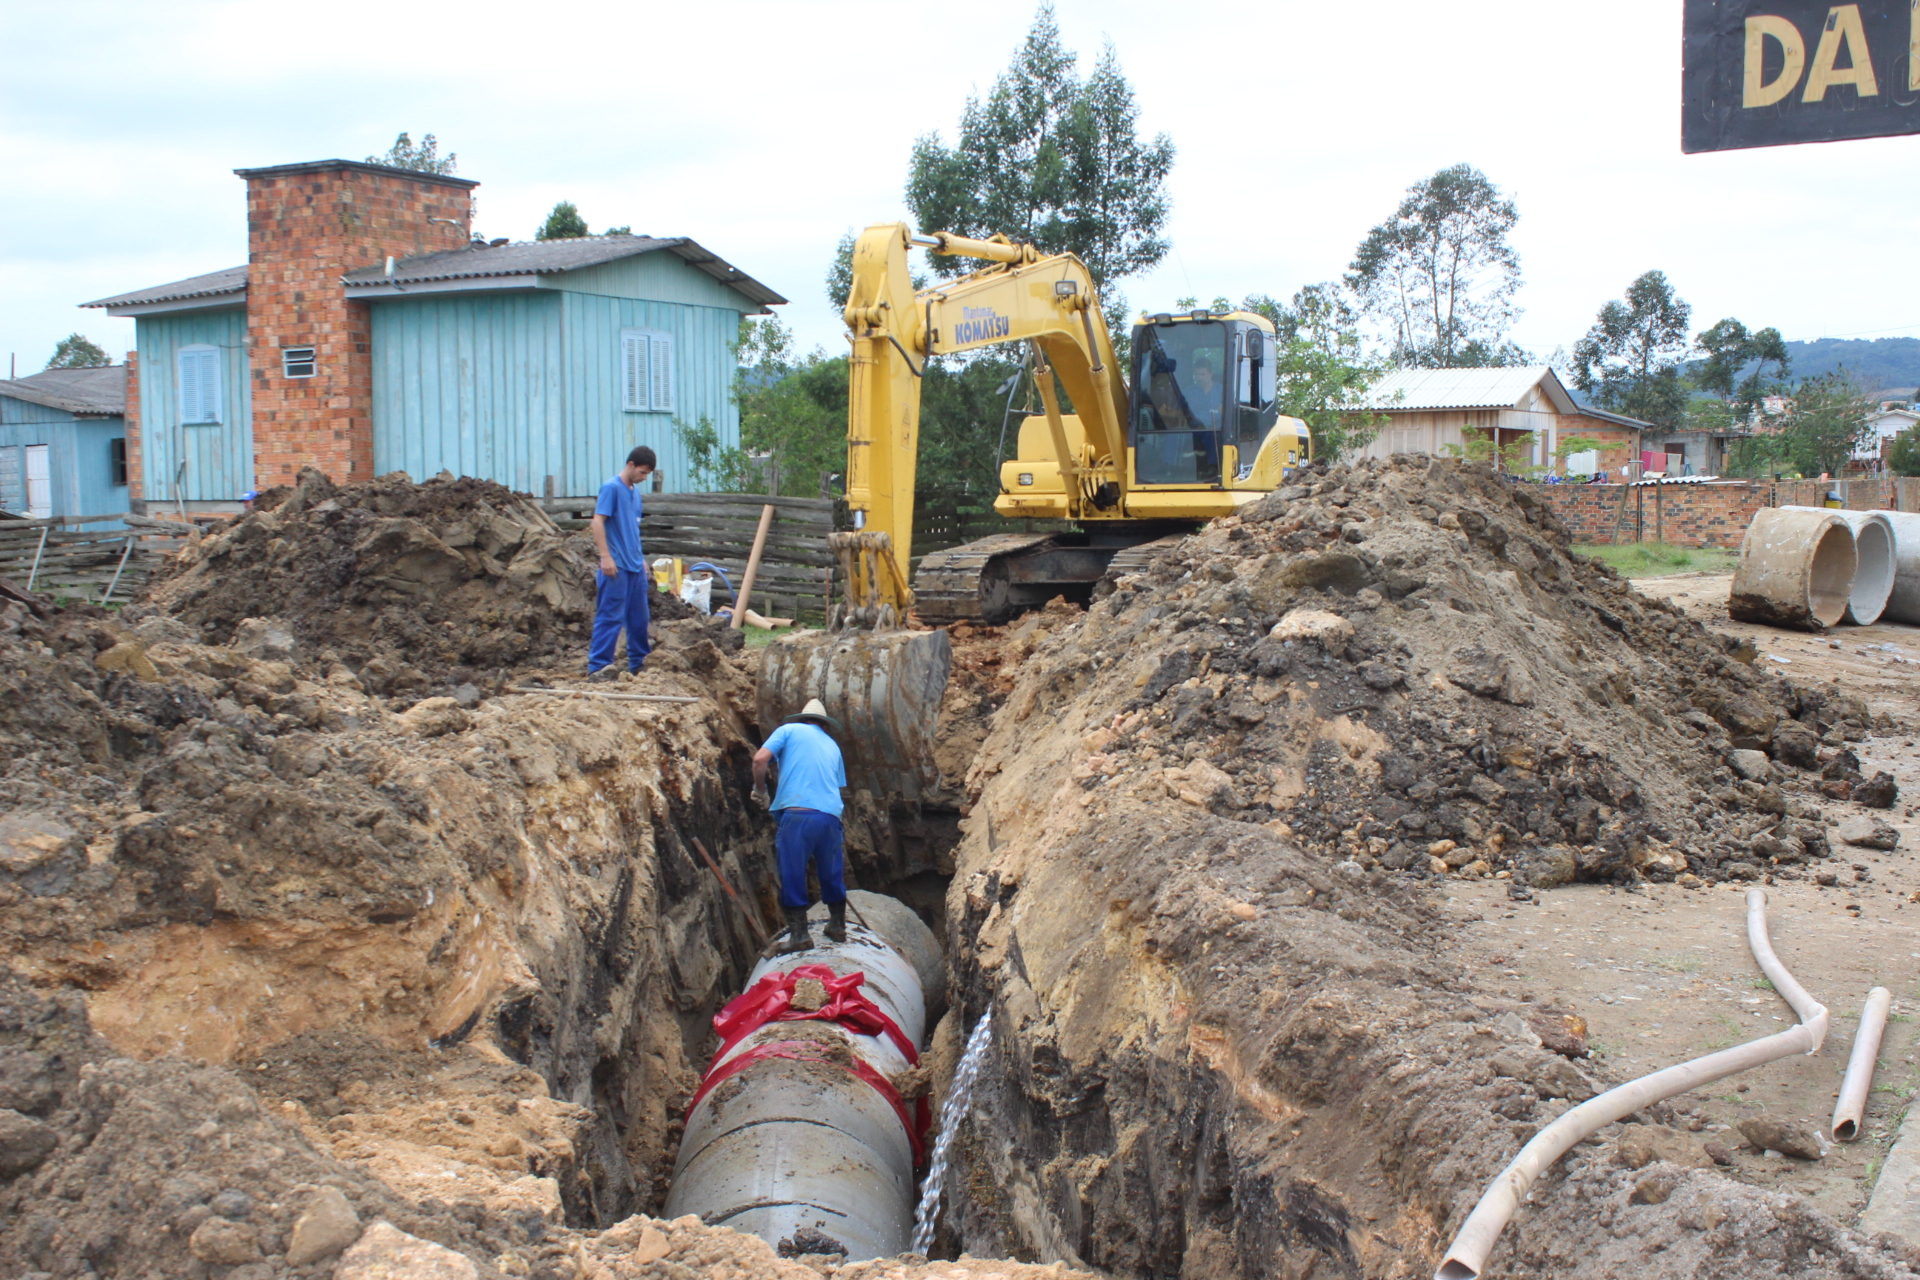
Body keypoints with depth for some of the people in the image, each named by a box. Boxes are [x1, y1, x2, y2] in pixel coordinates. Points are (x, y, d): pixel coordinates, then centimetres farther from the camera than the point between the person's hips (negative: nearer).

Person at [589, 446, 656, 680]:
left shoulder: (635, 491, 15)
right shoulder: (612, 487, -10)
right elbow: (598, 522, -15)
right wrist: (606, 556, -21)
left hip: (636, 565, 8)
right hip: (617, 565, -8)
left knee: (639, 617, 13)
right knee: (610, 617, -8)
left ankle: (639, 662, 23)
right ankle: (597, 667, -5)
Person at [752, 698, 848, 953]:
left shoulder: (789, 730, 13)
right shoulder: (832, 745, 26)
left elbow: (760, 759, -2)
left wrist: (760, 791, 12)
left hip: (798, 814, -4)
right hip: (831, 816, 5)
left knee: (792, 875, 2)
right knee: (832, 874, 18)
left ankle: (799, 934, 0)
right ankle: (838, 926, 27)